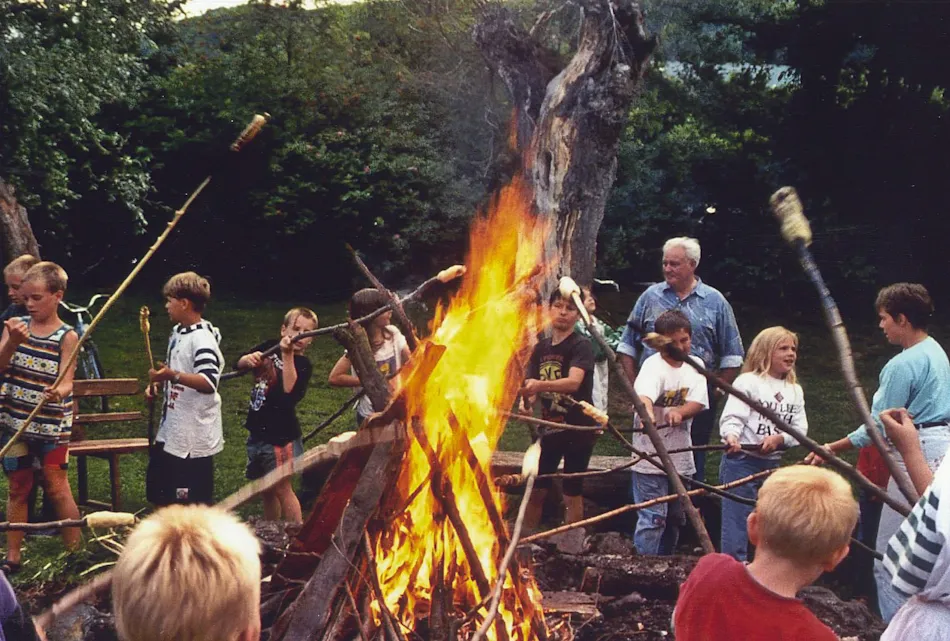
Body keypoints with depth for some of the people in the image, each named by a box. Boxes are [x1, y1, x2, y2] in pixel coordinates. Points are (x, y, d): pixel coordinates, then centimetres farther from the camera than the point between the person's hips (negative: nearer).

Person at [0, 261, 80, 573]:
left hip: (52, 425, -4)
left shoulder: (66, 337, -8)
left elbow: (66, 381, -14)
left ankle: (74, 553, 14)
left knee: (57, 488, 1)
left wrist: (58, 392, -38)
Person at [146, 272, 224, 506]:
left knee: (196, 501, 0)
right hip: (171, 430, 10)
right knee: (158, 491, 21)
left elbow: (209, 383, -29)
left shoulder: (203, 339, -20)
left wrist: (172, 375, -38)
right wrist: (159, 382, 7)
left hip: (194, 436, -10)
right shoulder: (177, 332, 10)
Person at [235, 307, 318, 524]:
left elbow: (289, 392, -28)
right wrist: (249, 358, -19)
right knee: (266, 490, 17)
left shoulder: (302, 364, -12)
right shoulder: (269, 347, 5)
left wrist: (287, 355, -31)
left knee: (282, 488, -3)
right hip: (257, 431, 6)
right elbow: (238, 363, 3)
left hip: (281, 435, -6)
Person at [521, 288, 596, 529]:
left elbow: (573, 382, -30)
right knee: (535, 489, 9)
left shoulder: (581, 346, -12)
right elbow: (533, 387, 7)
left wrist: (540, 385, -45)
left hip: (578, 429, -5)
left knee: (571, 493, 2)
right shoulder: (541, 348, 7)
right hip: (550, 427, 6)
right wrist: (528, 398, -16)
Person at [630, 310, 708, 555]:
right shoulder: (654, 365, -14)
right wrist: (647, 411, -57)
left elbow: (698, 402, -5)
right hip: (651, 455, -6)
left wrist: (678, 412, -27)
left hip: (681, 456, 7)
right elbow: (644, 394, -35)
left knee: (676, 517, 17)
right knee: (652, 518, -9)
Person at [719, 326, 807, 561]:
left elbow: (800, 429, 5)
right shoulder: (748, 382, -6)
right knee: (737, 521, -6)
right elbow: (732, 417, -14)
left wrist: (779, 438, -14)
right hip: (741, 461, -6)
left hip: (772, 464, 6)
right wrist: (731, 436, -34)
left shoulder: (795, 390, 13)